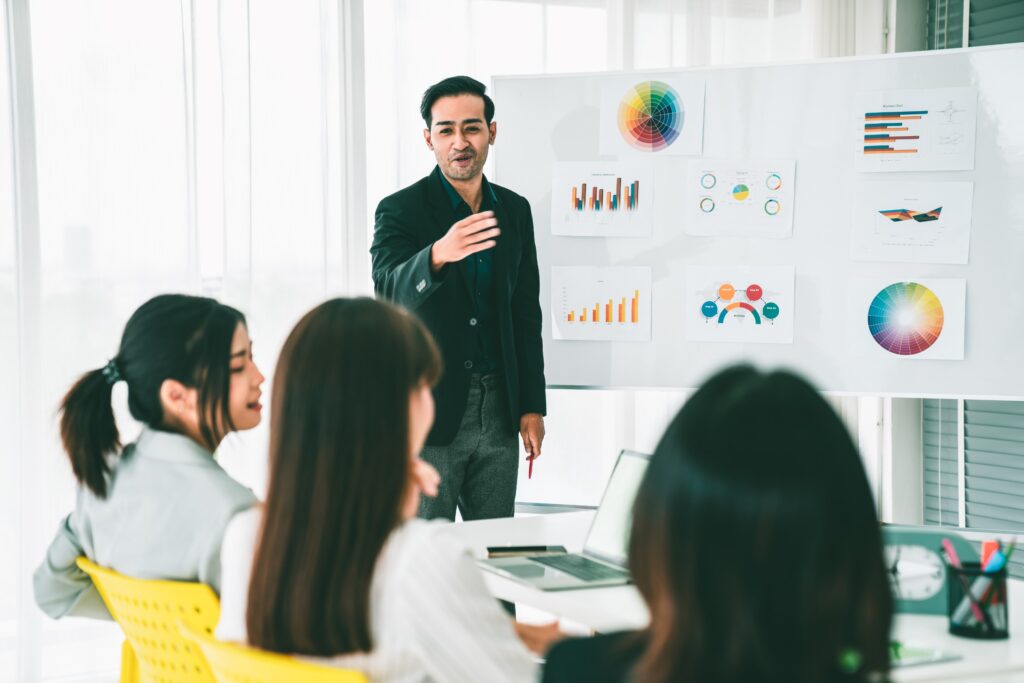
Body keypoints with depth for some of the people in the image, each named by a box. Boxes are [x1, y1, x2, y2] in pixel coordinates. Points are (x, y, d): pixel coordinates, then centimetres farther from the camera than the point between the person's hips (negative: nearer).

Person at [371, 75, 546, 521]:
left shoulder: (514, 211, 10)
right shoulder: (399, 211, -5)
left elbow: (526, 313, 14)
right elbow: (389, 291, -23)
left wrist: (532, 406, 10)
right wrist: (438, 254, -44)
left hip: (498, 412, 4)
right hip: (429, 413, -4)